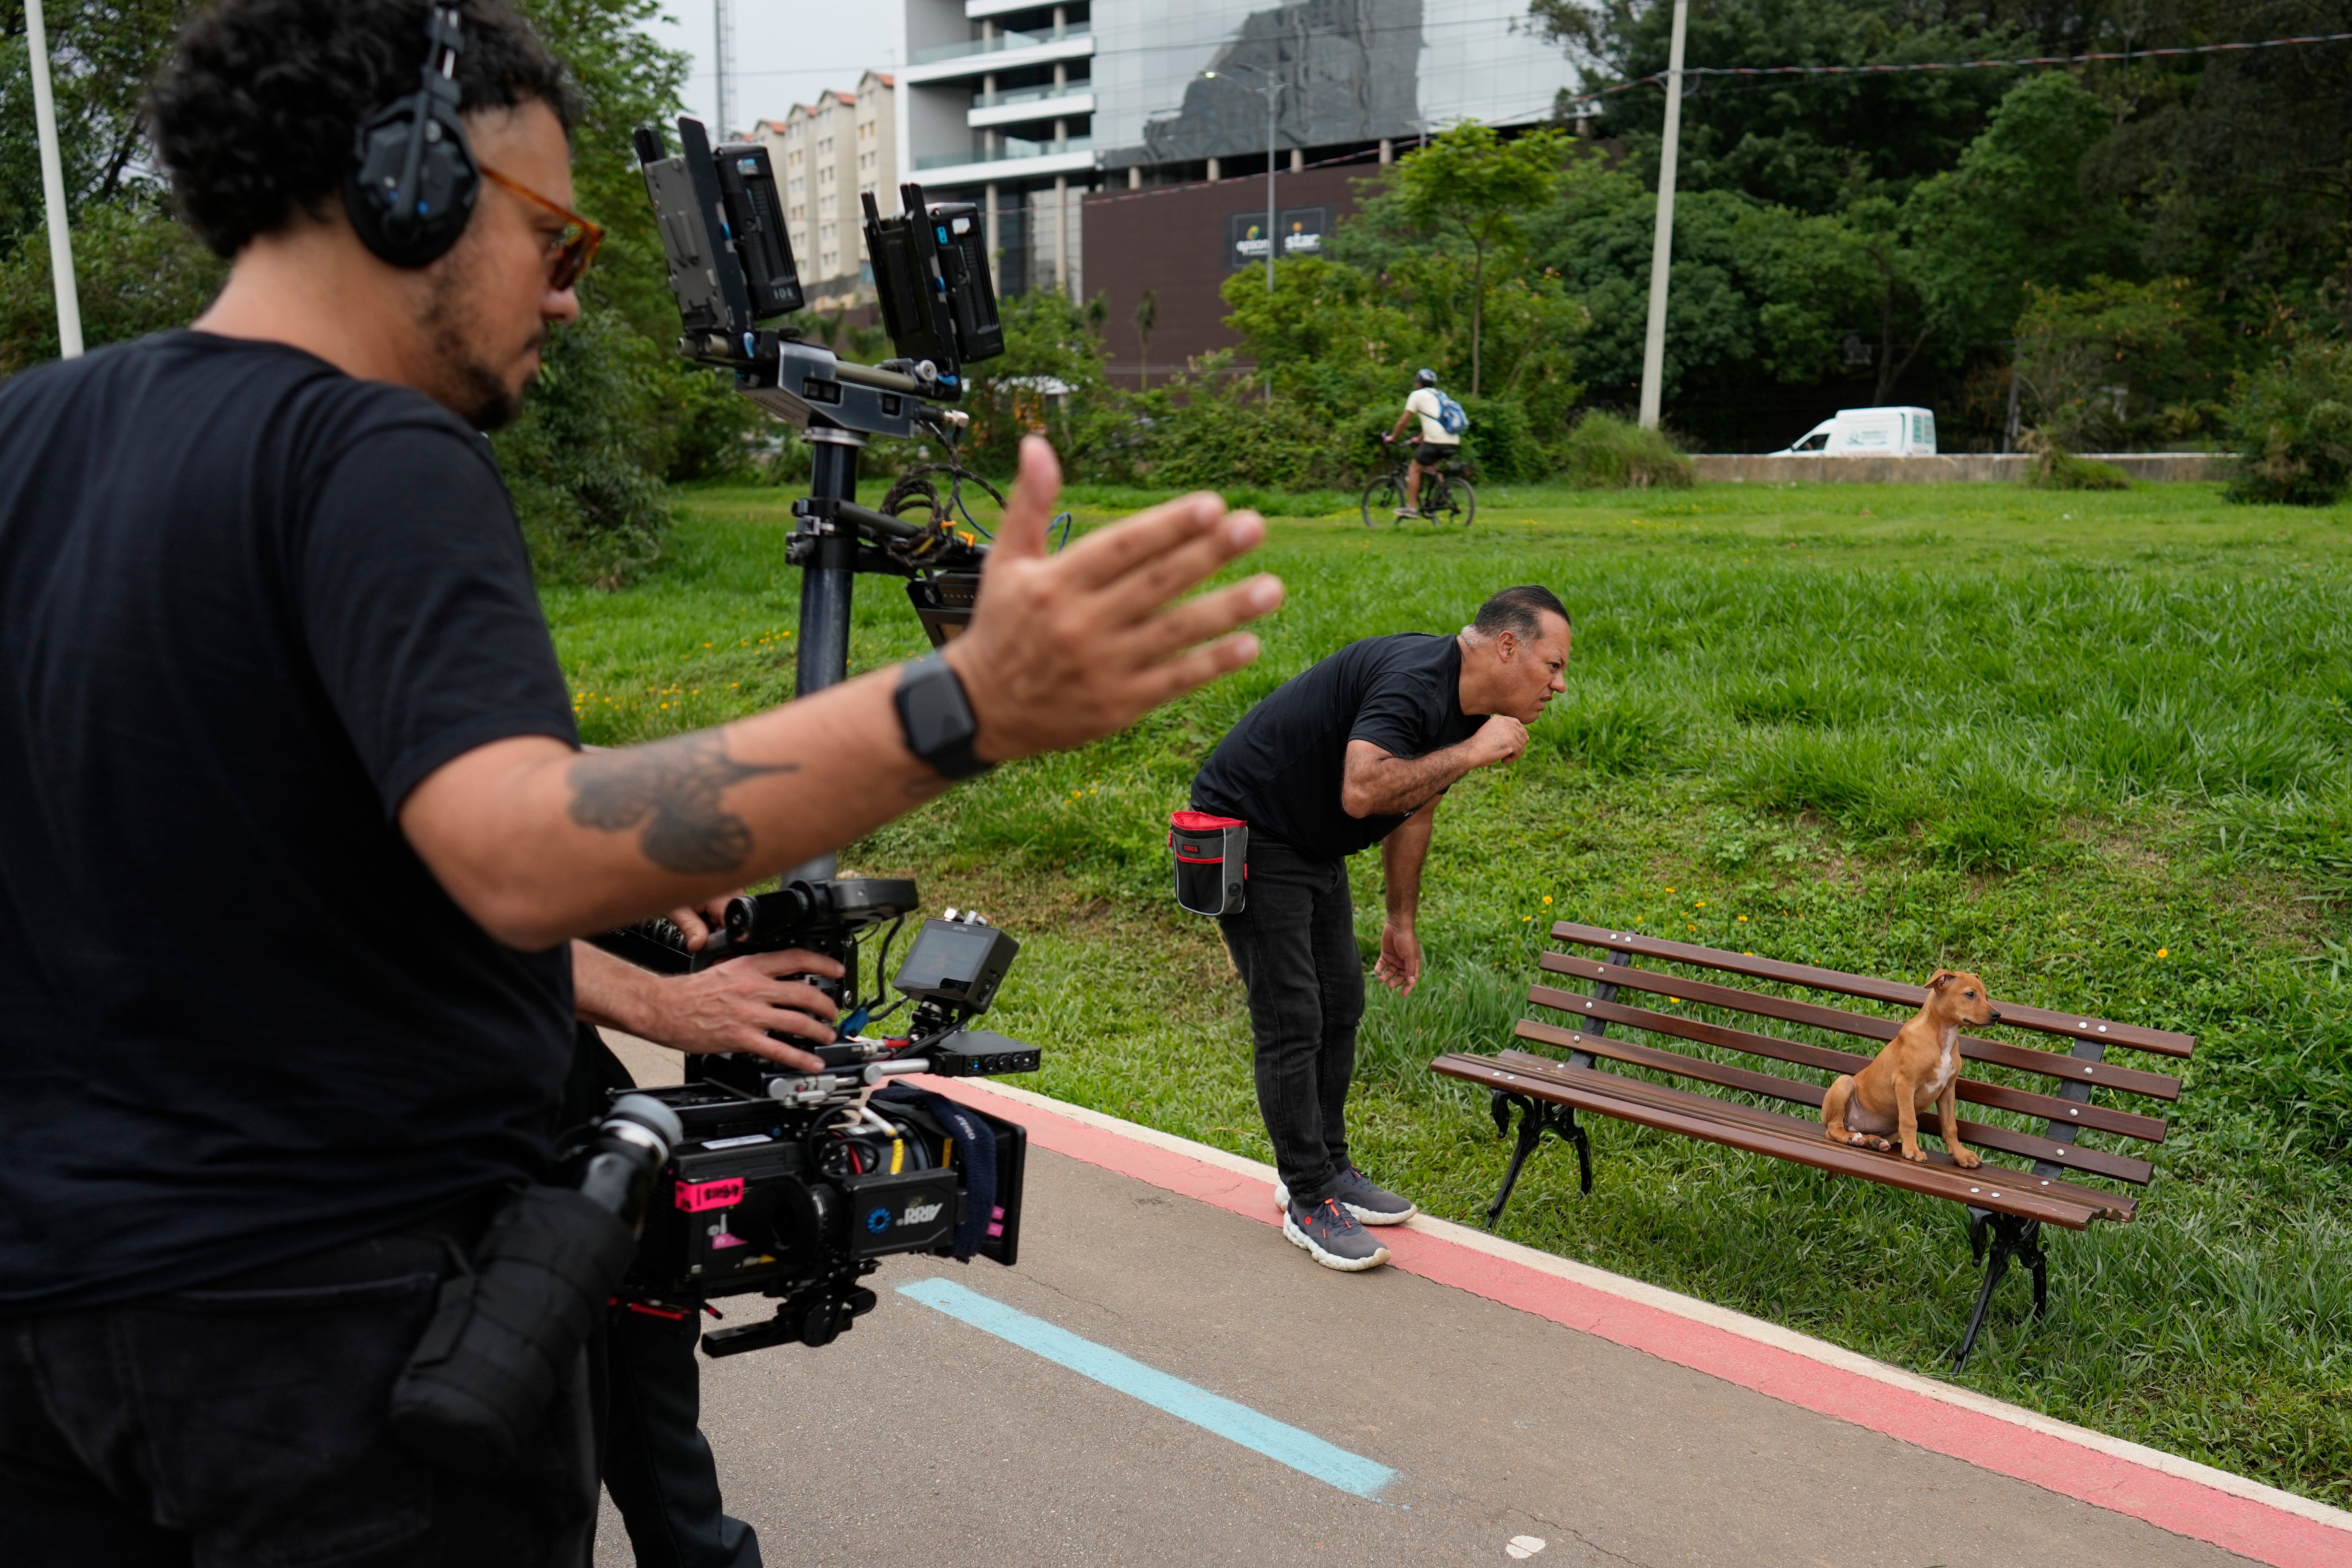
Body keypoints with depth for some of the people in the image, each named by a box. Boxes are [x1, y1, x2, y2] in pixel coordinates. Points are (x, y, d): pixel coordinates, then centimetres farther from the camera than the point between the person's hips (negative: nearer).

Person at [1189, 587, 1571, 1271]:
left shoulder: (1456, 704, 5)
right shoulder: (1415, 682, -27)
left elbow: (1414, 808, 19)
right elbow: (1363, 791, -41)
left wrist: (1402, 920, 23)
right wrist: (1473, 752, -30)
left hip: (1313, 848, 10)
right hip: (1249, 836, -10)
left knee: (1340, 1010, 13)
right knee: (1292, 1022, -7)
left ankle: (1327, 1169, 28)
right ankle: (1308, 1202, 5)